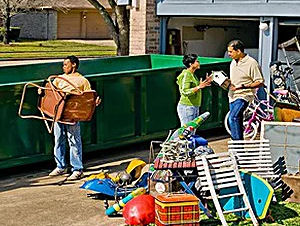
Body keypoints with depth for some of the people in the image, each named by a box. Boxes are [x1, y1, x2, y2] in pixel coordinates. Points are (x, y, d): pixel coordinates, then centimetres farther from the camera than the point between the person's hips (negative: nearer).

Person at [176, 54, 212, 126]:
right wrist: (199, 87, -31)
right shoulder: (186, 75, -14)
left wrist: (205, 82, 17)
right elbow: (185, 91, -23)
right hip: (187, 107, -10)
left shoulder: (192, 74, 15)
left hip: (195, 107, 10)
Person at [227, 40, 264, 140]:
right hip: (233, 96, 8)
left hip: (244, 96, -8)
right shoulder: (233, 62, 13)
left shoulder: (251, 63, -12)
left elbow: (260, 82, -12)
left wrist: (243, 86, -21)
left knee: (233, 118, -24)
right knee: (237, 121, 12)